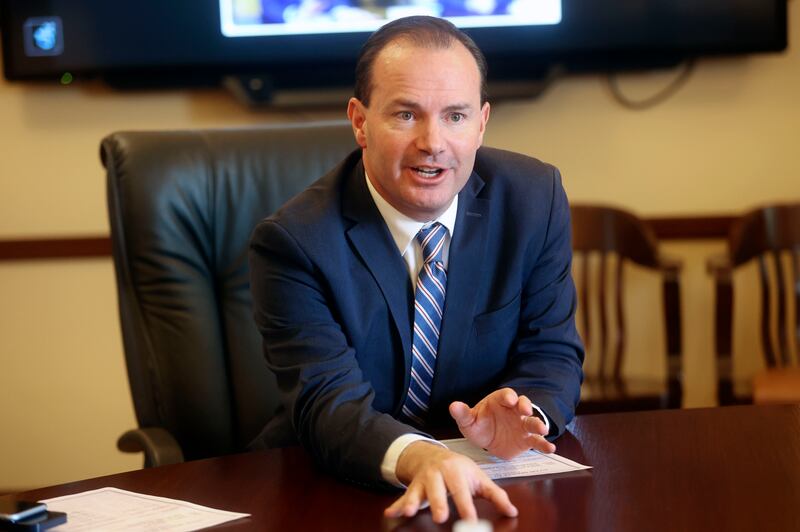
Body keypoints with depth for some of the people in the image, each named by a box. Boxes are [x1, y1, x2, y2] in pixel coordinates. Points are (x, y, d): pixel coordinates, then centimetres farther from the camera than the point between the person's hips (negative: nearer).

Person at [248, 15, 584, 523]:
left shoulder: (534, 198, -2)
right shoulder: (295, 241, -13)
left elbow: (551, 353, 2)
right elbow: (328, 401, -22)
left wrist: (521, 415, -22)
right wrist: (417, 458, -43)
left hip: (486, 484, 3)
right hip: (337, 494, -3)